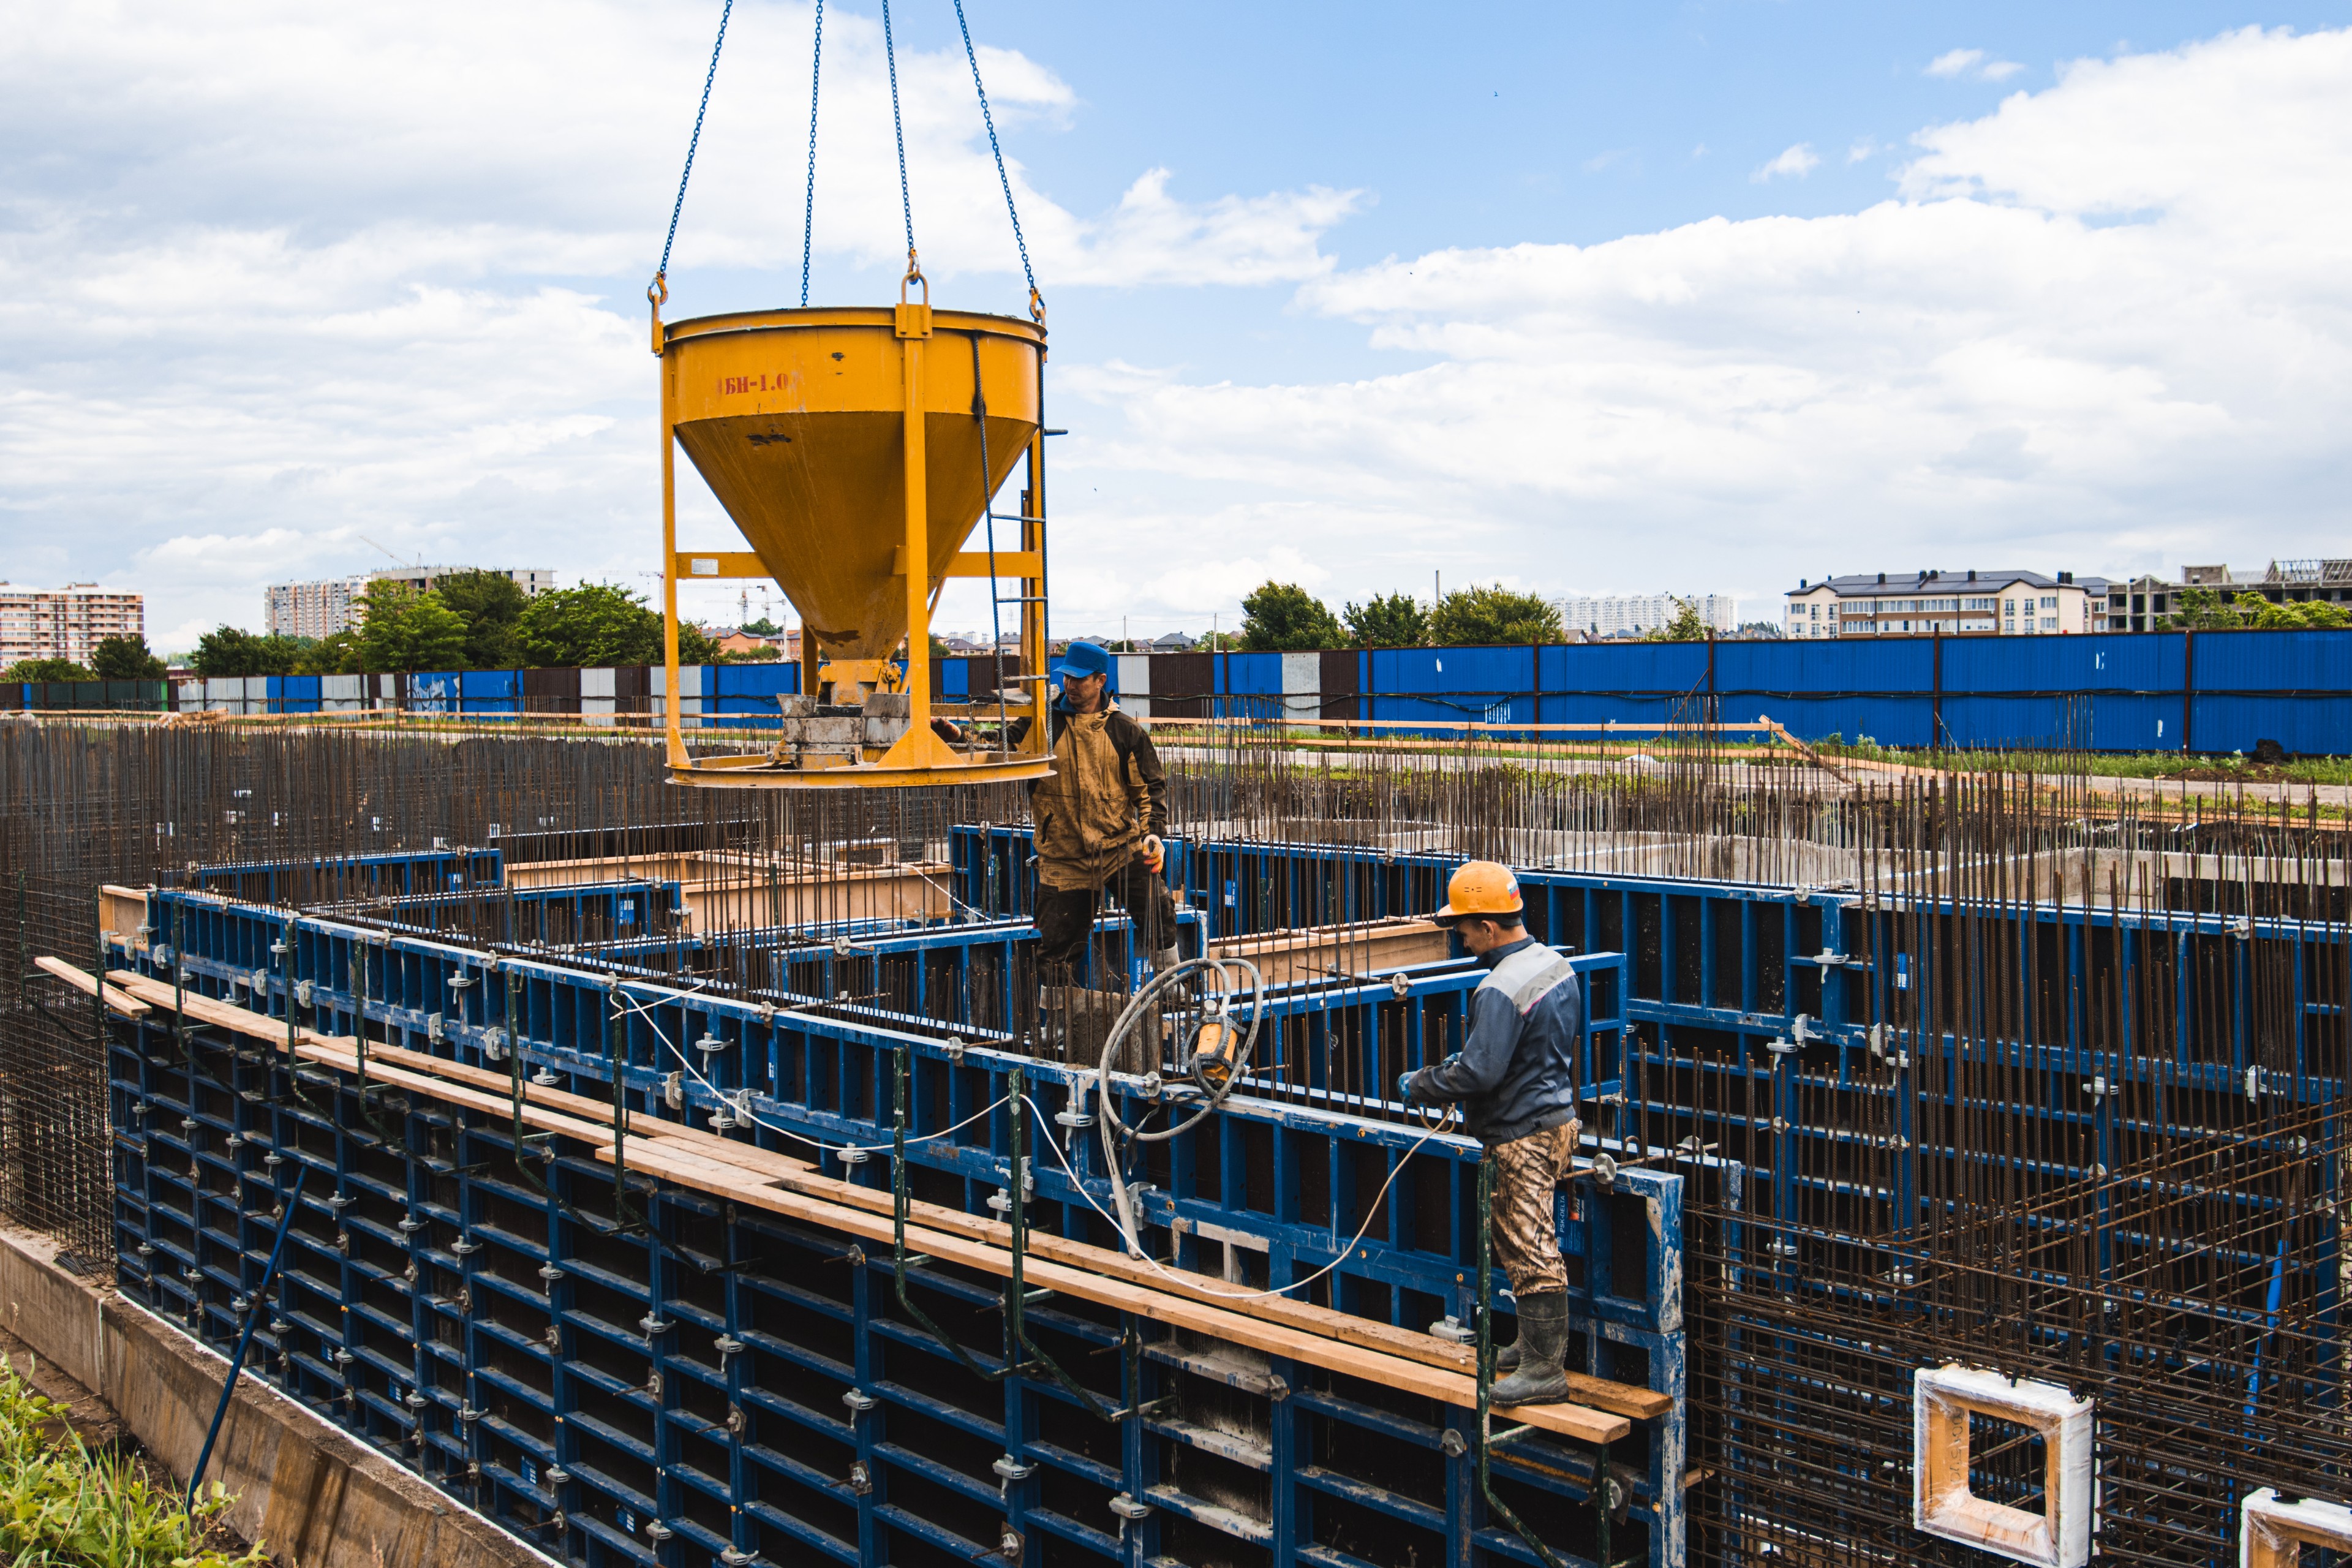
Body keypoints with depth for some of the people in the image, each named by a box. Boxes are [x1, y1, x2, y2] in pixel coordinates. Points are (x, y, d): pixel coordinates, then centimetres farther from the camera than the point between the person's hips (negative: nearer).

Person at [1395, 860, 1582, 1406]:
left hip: (1525, 1134, -10)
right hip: (1556, 1114, 10)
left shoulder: (1501, 990, -25)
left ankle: (1544, 1370, 3)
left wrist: (1418, 1085, -11)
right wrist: (1471, 1054, 20)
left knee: (1530, 1248, -3)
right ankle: (1536, 1343, 30)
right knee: (1511, 1233, 21)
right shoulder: (1555, 964, 5)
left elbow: (1478, 1073, -27)